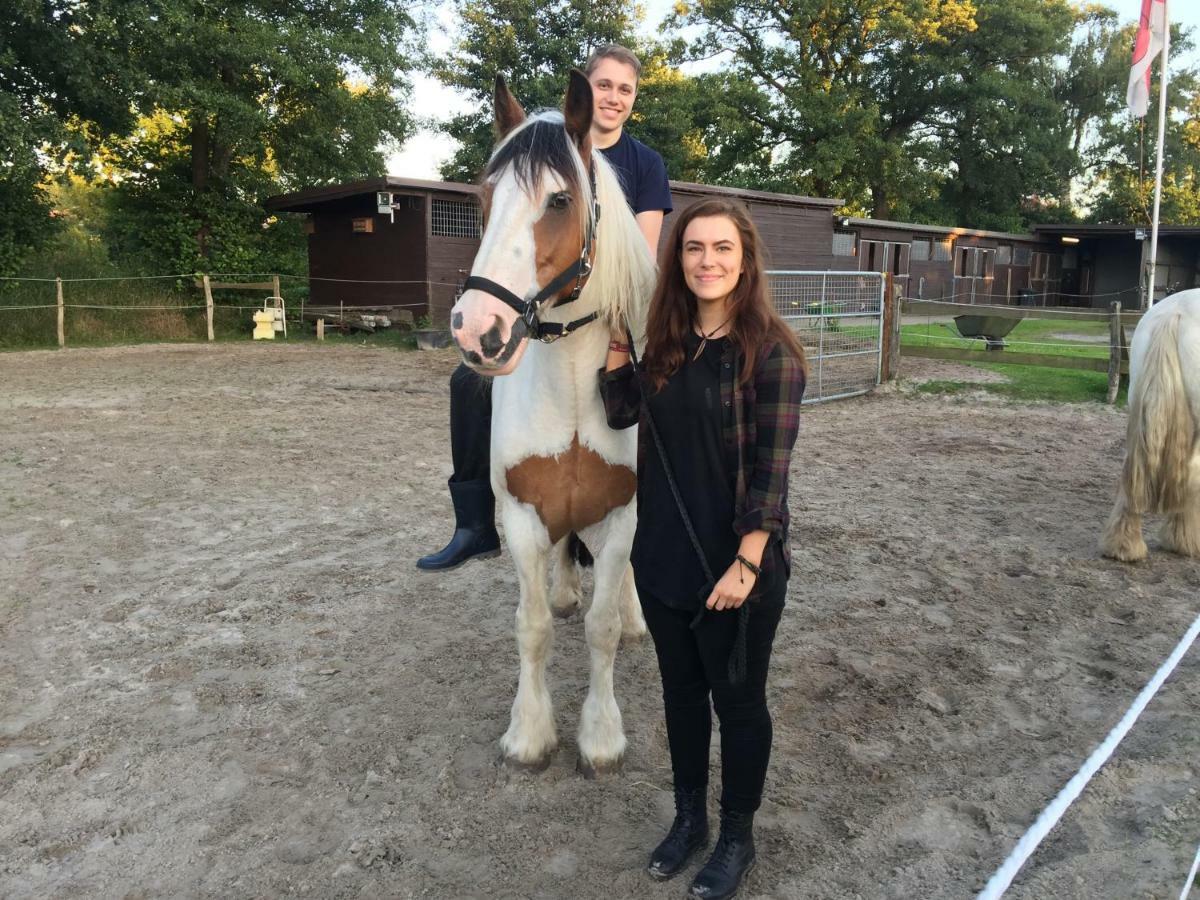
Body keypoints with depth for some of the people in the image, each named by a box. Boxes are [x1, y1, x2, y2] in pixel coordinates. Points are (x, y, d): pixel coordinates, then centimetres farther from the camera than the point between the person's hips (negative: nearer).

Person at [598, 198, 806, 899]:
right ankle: (690, 817, 40)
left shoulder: (770, 351, -14)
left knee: (738, 701, 12)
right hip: (662, 557, 6)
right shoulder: (668, 340, 4)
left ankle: (738, 837, 34)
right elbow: (622, 413, 13)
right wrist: (615, 341, 0)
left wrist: (746, 565, -21)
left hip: (735, 565, -6)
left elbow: (770, 468, -17)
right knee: (681, 691, 20)